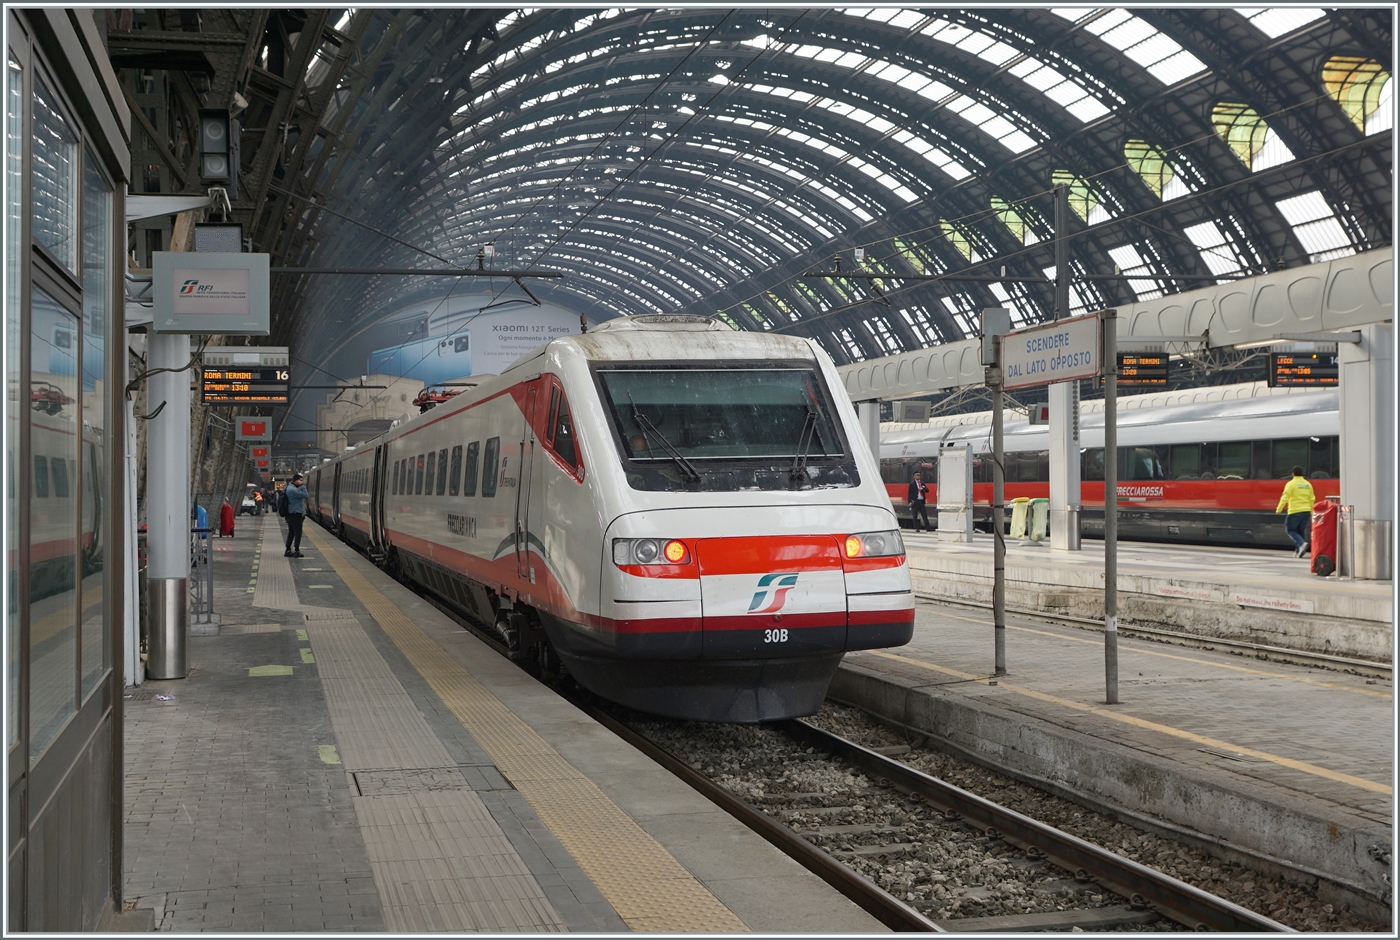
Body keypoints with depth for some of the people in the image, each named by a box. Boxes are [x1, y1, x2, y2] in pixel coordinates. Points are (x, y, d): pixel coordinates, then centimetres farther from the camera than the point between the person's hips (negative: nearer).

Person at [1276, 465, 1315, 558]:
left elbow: (1285, 498, -14)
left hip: (1295, 512, -6)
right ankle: (1298, 552, 10)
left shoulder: (1291, 484, -7)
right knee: (1301, 531, 12)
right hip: (1306, 511, 6)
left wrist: (1279, 509, -6)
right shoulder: (1308, 484, 11)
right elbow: (1312, 499, 15)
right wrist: (1311, 512, 24)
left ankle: (1302, 543, -19)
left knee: (1290, 529, 4)